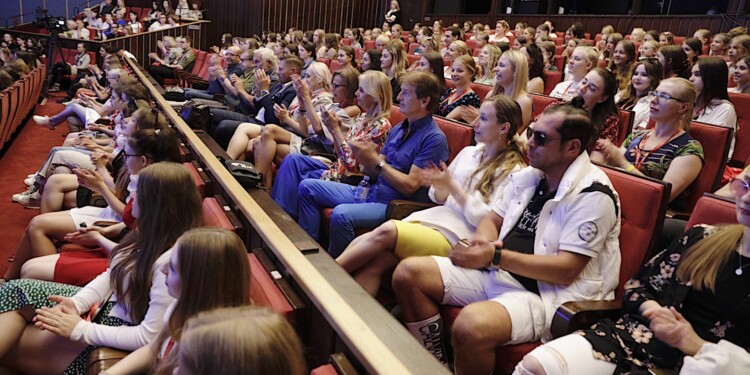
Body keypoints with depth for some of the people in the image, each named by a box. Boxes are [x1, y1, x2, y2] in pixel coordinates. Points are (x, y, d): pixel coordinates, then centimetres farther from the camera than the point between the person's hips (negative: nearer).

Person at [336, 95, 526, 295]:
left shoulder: (512, 171, -1)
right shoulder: (468, 152, 18)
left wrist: (451, 185, -11)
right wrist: (439, 187, -3)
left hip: (456, 238, -6)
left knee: (387, 231, -28)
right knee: (373, 262, -22)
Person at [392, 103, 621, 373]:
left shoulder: (593, 196, -13)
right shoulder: (527, 175, 9)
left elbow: (566, 270, -19)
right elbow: (492, 220, 16)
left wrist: (495, 256, -25)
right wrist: (483, 242, -9)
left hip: (547, 294, -8)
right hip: (498, 273, 8)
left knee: (471, 326, -37)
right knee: (408, 273, -3)